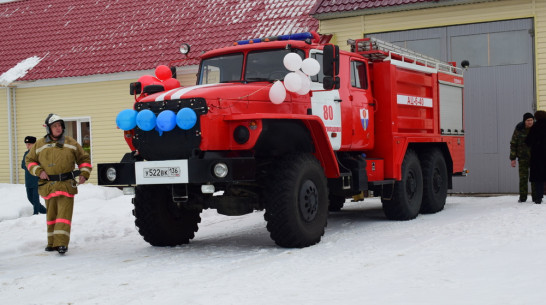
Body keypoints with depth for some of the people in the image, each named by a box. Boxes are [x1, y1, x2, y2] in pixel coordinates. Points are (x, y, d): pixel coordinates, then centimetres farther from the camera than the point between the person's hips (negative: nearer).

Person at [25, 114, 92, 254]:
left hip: (66, 185, -2)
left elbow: (84, 159, 15)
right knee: (51, 215, 11)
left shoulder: (70, 143, 7)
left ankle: (61, 243, -15)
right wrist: (38, 171, 0)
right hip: (48, 187, 2)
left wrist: (84, 174, 1)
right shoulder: (39, 145, 9)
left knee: (64, 214, -11)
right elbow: (30, 160, 17)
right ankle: (52, 242, 21)